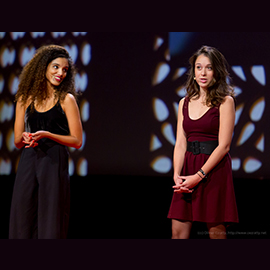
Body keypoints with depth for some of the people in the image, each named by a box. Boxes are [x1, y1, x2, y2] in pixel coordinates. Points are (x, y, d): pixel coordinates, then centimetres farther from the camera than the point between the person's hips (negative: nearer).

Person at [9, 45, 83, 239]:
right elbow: (17, 142, 13)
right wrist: (24, 137, -10)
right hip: (28, 162, 3)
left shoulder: (67, 99, 2)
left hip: (54, 162, -3)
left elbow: (77, 141, -2)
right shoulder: (25, 99, 11)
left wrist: (47, 135, -14)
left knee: (50, 223, -3)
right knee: (23, 221, 3)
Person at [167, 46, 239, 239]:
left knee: (216, 232, -1)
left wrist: (198, 176, -15)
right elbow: (180, 143, 8)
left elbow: (224, 145, -10)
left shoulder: (225, 102, -3)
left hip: (214, 170, -5)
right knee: (178, 232, 0)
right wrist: (177, 175, -8)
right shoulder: (185, 103, 13)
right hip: (188, 169, 5)